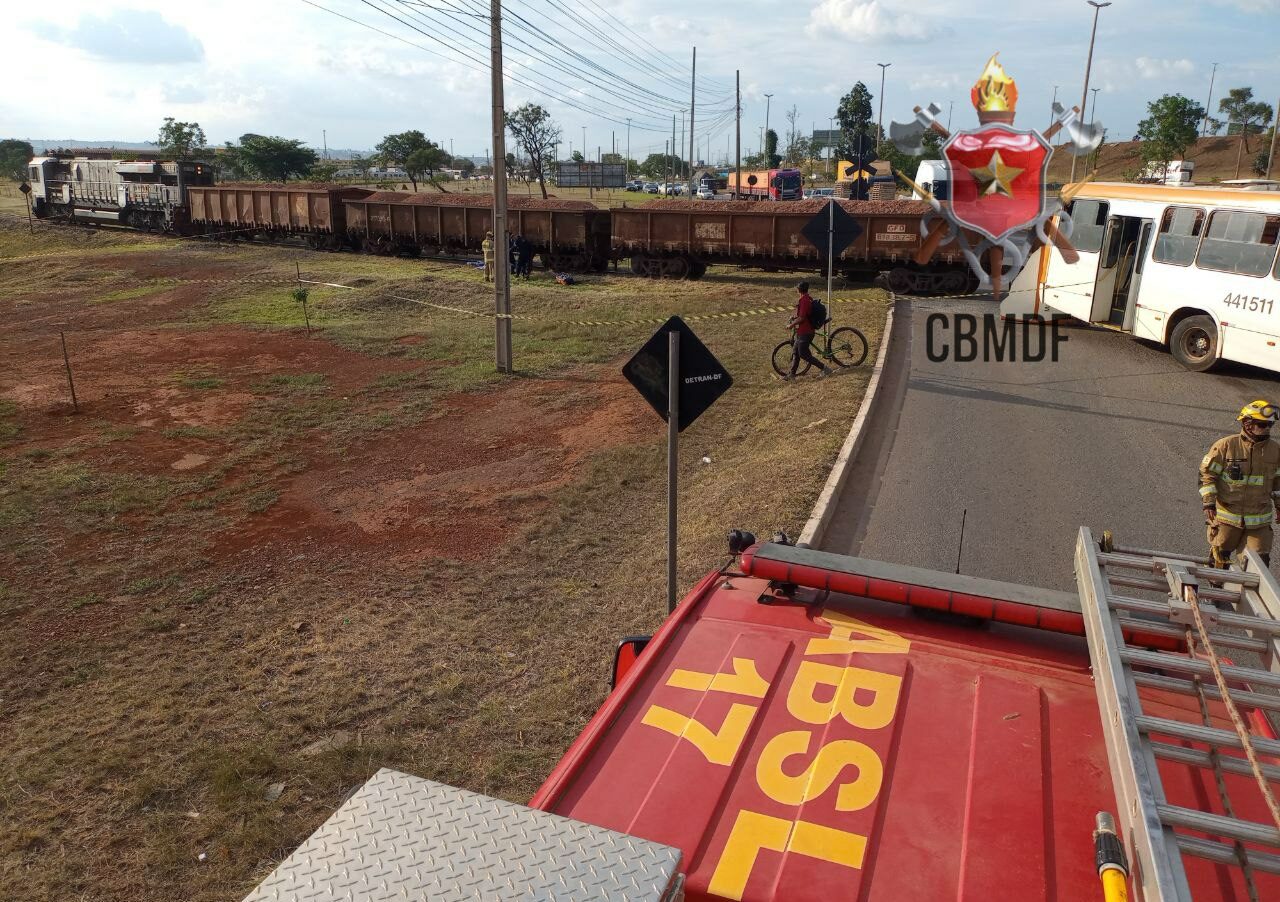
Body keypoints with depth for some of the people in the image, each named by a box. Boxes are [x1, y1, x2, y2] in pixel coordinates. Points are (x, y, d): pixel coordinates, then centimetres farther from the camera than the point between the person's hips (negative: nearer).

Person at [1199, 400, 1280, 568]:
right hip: (1227, 515, -3)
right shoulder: (1225, 446, -12)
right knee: (1220, 556, 11)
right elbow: (1207, 473, -8)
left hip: (1259, 519, 3)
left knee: (1259, 560, 2)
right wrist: (1209, 503, -13)